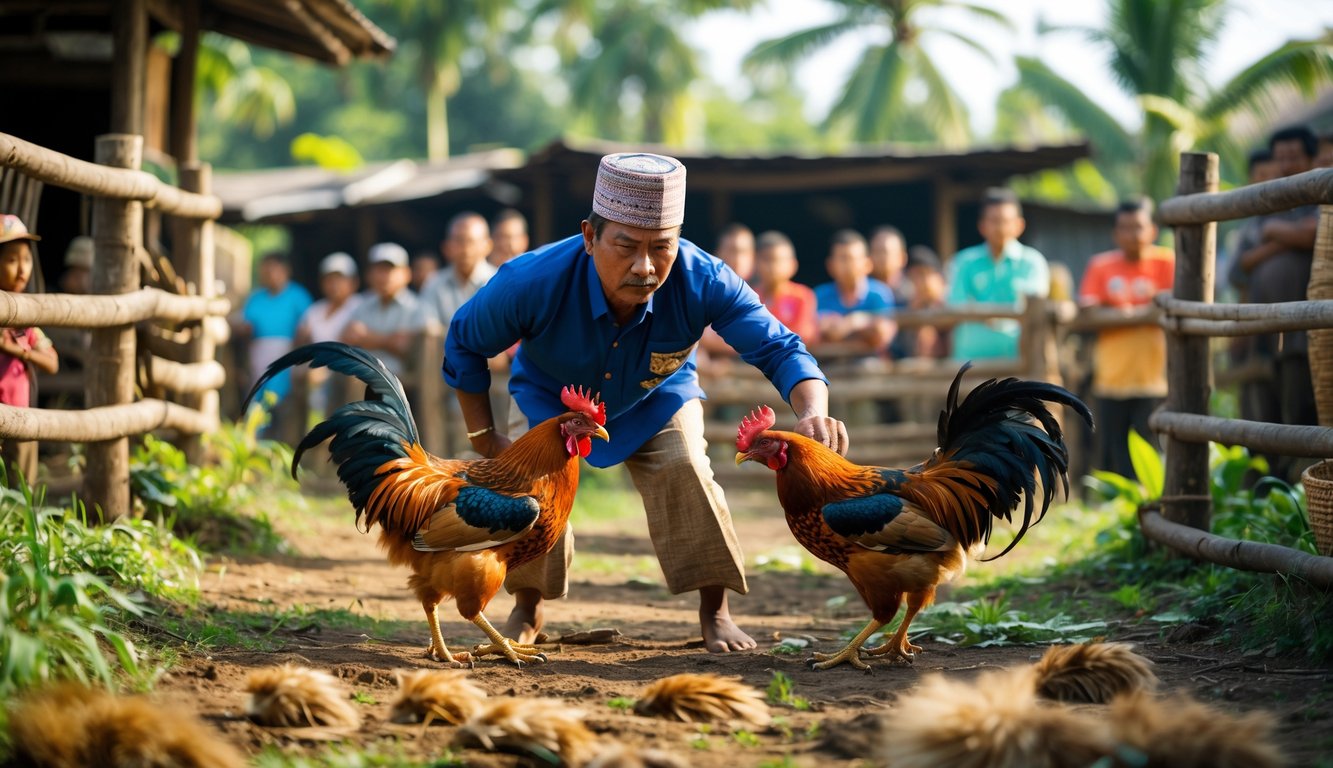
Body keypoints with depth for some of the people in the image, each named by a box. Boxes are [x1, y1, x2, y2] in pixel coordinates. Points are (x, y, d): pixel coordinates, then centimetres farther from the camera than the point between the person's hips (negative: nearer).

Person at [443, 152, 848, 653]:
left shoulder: (703, 281, -40)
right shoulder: (531, 283, -40)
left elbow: (778, 349, -35)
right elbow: (464, 344, -20)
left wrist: (812, 412, -56)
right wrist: (484, 436, -14)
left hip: (657, 397, 0)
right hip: (550, 395, 0)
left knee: (685, 470, -21)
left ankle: (715, 612, -3)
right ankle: (527, 609, 11)